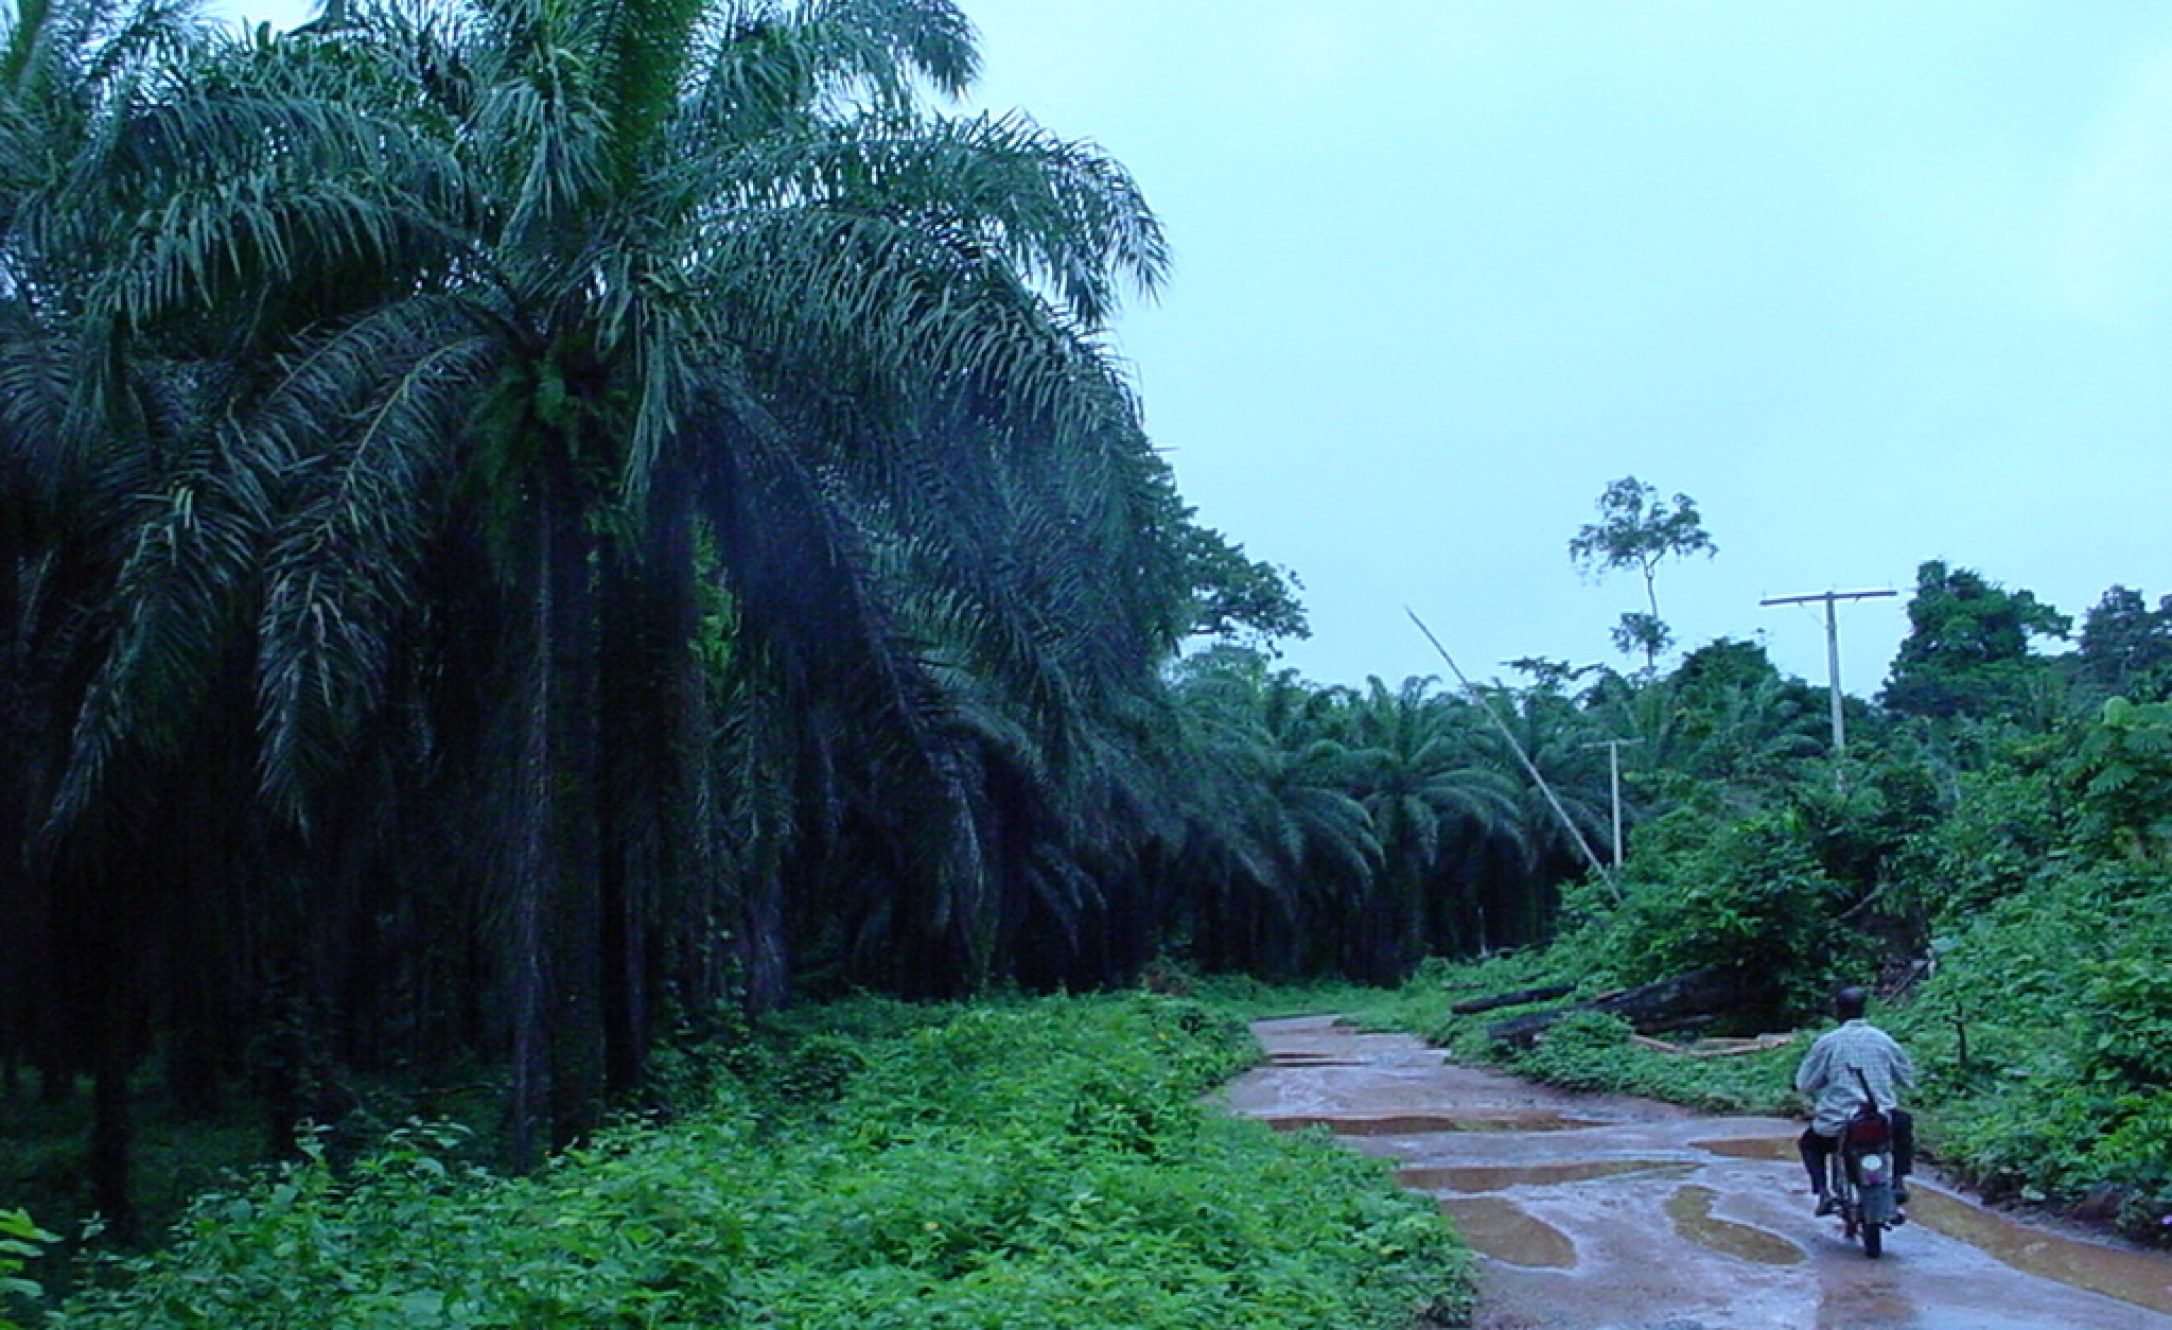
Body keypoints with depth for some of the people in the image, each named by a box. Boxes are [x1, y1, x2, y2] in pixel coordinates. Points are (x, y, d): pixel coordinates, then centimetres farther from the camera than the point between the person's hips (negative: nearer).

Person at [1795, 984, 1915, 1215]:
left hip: (1837, 1123, -2)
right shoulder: (1882, 1039, 3)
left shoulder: (1827, 1042, -5)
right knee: (1904, 1123, 35)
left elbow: (1804, 1083, -2)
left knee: (1809, 1143, 28)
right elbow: (1908, 1077, 12)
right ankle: (1898, 1181, 19)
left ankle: (1823, 1191, 3)